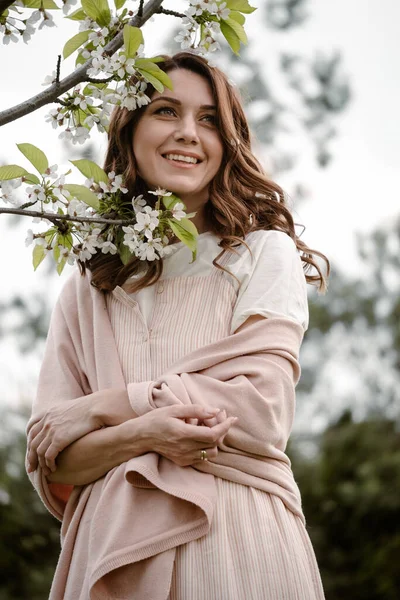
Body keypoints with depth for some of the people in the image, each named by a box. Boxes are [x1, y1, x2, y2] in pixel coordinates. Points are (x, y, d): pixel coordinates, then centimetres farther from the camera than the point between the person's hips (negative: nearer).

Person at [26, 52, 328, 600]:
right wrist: (142, 436, -16)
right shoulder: (88, 288, 11)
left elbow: (261, 410, -9)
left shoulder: (265, 254, 4)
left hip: (236, 545, -2)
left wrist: (101, 407, -5)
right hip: (111, 551, 2)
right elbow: (50, 462, 4)